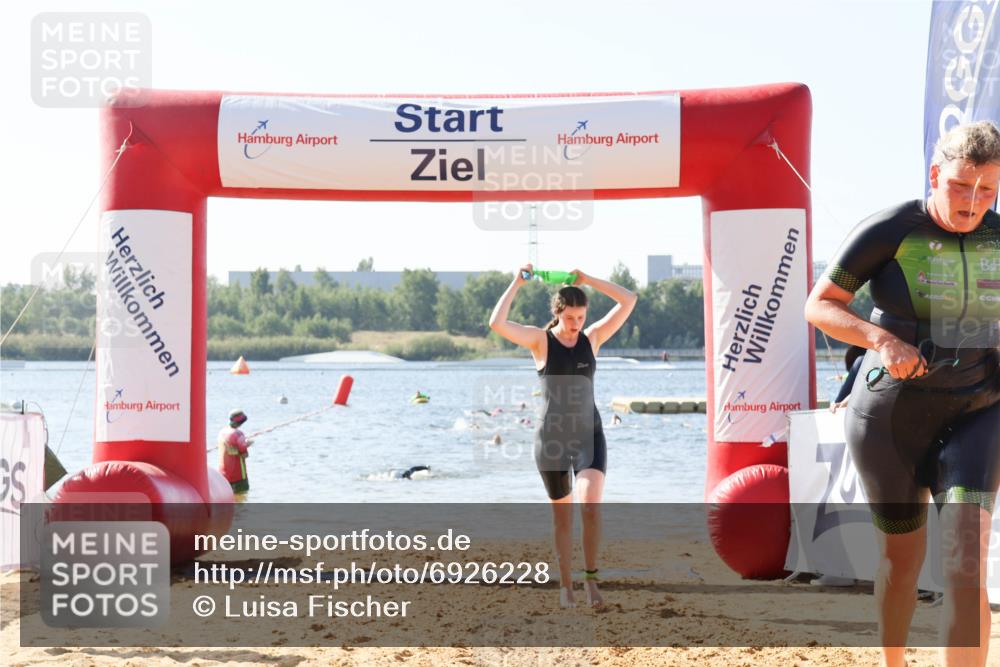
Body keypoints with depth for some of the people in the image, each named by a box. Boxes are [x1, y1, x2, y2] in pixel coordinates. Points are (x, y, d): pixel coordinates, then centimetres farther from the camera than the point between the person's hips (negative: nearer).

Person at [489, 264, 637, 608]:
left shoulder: (592, 337, 4)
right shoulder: (540, 340, -3)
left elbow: (628, 301, 0)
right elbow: (497, 323, -17)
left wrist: (588, 280, -1)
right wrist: (516, 284, -12)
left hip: (589, 436, 1)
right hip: (551, 438, -1)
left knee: (591, 505, -20)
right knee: (562, 515, 8)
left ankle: (590, 577, -7)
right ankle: (566, 585, 19)